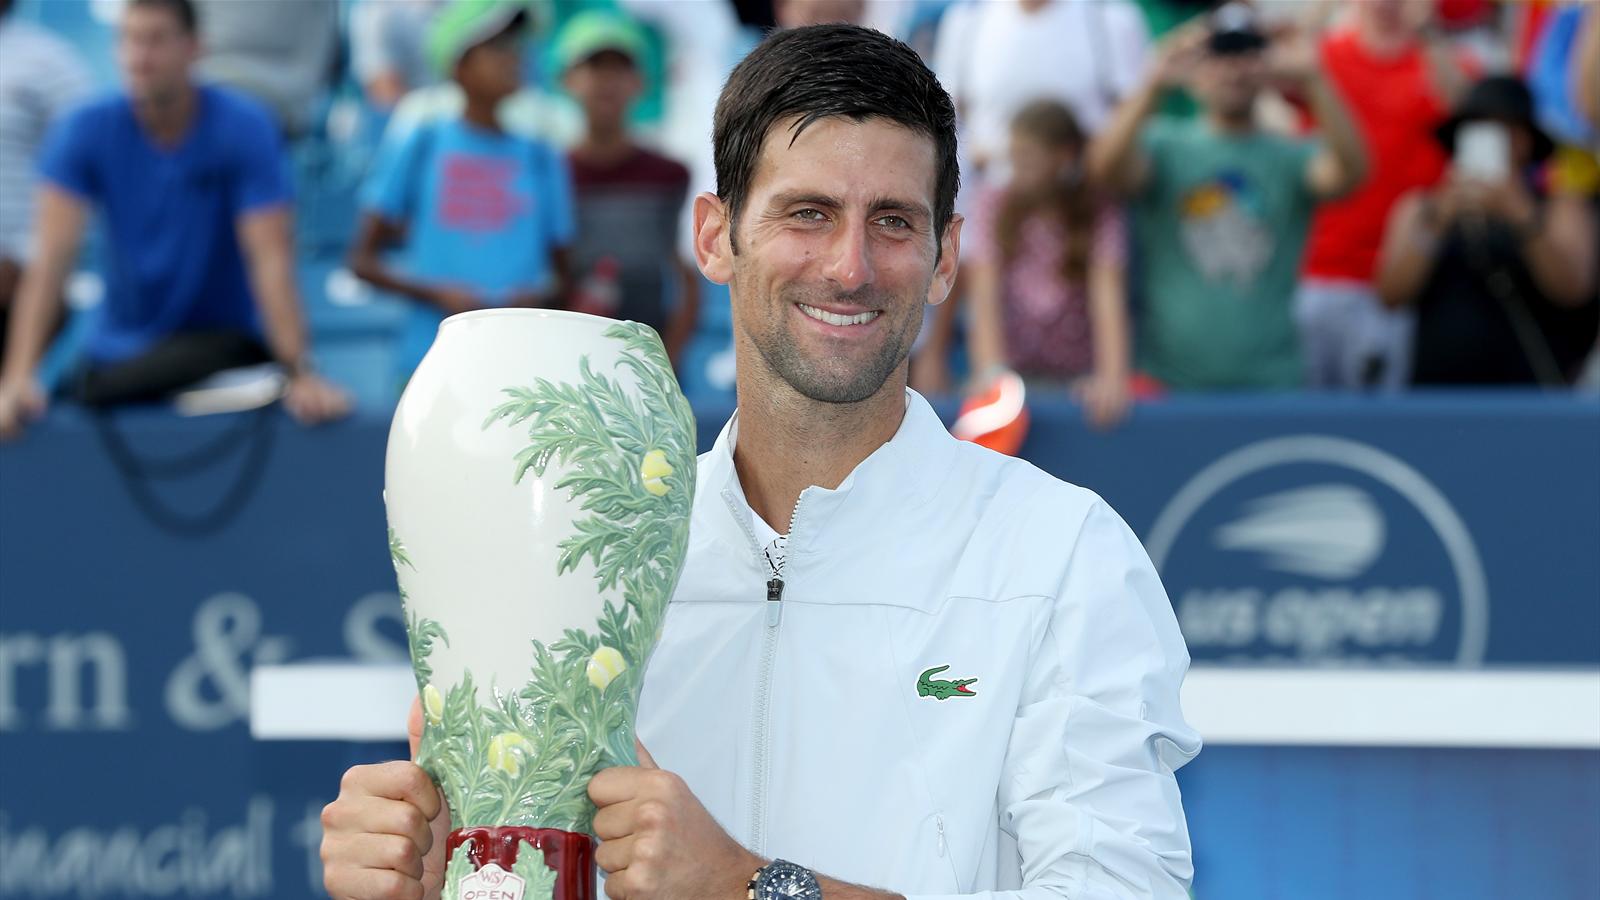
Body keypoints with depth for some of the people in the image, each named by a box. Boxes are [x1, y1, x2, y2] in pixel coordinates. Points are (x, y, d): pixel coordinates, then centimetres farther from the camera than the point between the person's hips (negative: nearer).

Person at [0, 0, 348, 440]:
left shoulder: (244, 128, -13)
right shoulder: (86, 131, -8)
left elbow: (270, 261, -19)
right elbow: (51, 260, -16)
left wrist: (300, 374, -31)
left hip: (225, 338, -4)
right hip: (119, 350, 4)